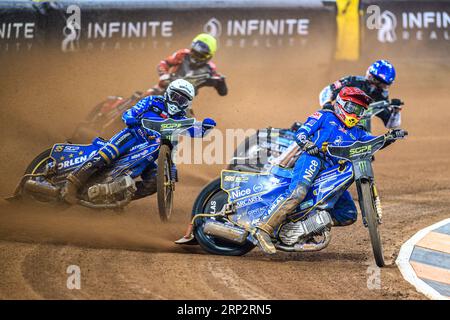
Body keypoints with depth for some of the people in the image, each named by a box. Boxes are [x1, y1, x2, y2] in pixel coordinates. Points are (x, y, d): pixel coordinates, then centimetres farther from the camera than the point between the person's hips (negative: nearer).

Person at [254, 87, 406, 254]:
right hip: (313, 158, -7)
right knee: (298, 193, -33)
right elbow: (301, 132, 5)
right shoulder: (325, 116, 16)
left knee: (349, 214, -1)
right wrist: (306, 143, -17)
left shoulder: (356, 133, 31)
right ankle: (263, 229, -36)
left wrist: (391, 136, -1)